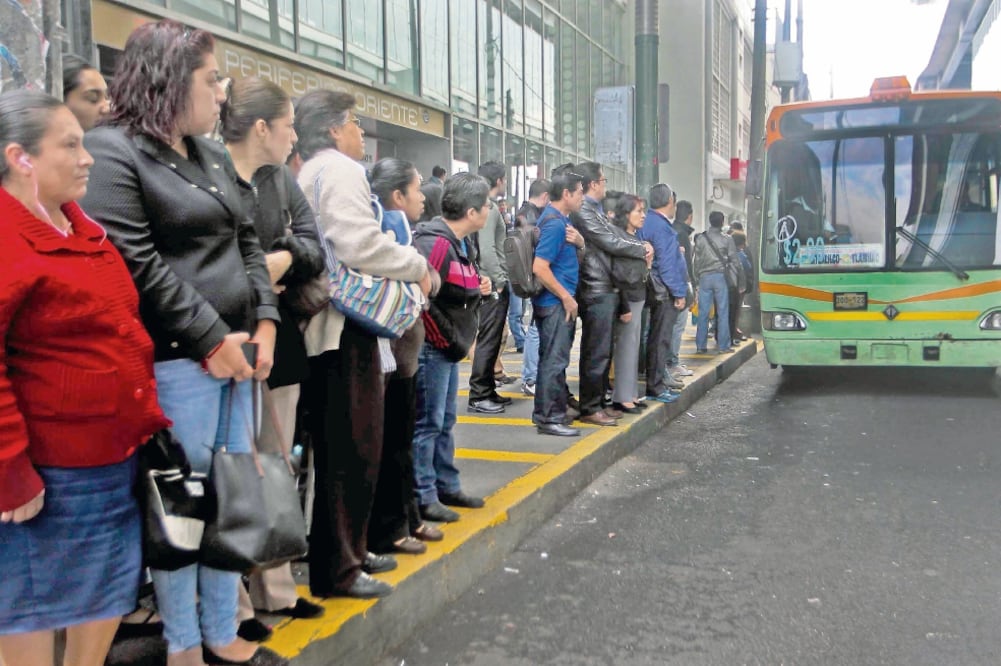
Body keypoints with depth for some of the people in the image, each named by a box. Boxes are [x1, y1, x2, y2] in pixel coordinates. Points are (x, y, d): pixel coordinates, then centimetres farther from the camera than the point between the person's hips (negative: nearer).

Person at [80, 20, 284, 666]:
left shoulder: (213, 155, 17)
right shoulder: (112, 152, -8)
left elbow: (247, 242, 19)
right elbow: (135, 265, -16)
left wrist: (263, 322, 5)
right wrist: (211, 340, -14)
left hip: (235, 353, 8)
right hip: (176, 361, -8)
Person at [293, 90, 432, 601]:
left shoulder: (309, 174, 19)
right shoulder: (339, 170, -11)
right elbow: (360, 245, -23)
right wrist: (417, 266, -9)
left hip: (326, 327, 11)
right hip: (346, 328, -10)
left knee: (339, 448, 16)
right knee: (352, 448, -4)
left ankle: (349, 550, 28)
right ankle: (336, 568, 4)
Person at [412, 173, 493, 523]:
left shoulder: (462, 243, 12)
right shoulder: (434, 242, -20)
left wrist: (481, 287, 4)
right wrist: (446, 336, -22)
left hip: (450, 346, 10)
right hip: (431, 346, -10)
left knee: (445, 421, 18)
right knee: (428, 423, -2)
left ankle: (447, 486, 30)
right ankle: (423, 497, 7)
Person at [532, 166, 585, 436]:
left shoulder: (560, 218, 12)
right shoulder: (554, 224, -19)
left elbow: (581, 246, 20)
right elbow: (540, 268, -25)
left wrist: (578, 239, -5)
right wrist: (566, 297, -18)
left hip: (558, 301, 11)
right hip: (556, 302, -11)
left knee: (554, 358, 18)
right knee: (554, 360, -4)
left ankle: (549, 410, 29)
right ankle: (549, 417, 3)